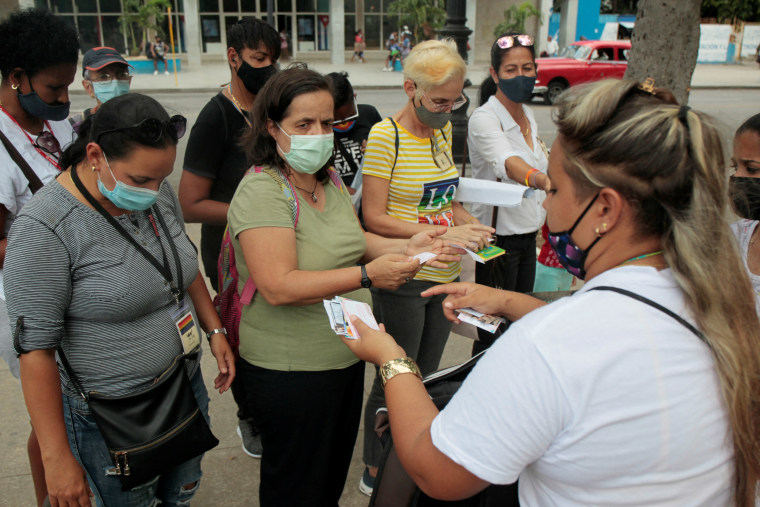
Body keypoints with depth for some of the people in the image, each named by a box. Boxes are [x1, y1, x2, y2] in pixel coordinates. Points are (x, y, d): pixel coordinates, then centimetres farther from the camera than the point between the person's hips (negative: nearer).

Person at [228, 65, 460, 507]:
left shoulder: (328, 179, 5)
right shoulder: (262, 191, -21)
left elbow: (350, 241, 17)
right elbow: (278, 287, -29)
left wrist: (406, 247, -1)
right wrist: (368, 276, -32)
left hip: (345, 353, 8)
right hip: (291, 370, -8)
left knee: (336, 470, 25)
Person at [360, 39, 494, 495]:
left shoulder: (443, 130, 7)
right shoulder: (385, 136, -15)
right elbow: (375, 219, -17)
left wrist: (470, 223, -3)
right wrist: (442, 234, -23)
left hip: (445, 275, 7)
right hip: (402, 281, -7)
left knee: (426, 378, 21)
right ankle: (374, 474, 31)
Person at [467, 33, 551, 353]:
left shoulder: (528, 115, 9)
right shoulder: (484, 119, -17)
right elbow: (507, 161, -37)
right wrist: (538, 178, -58)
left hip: (528, 233, 8)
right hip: (498, 235, -8)